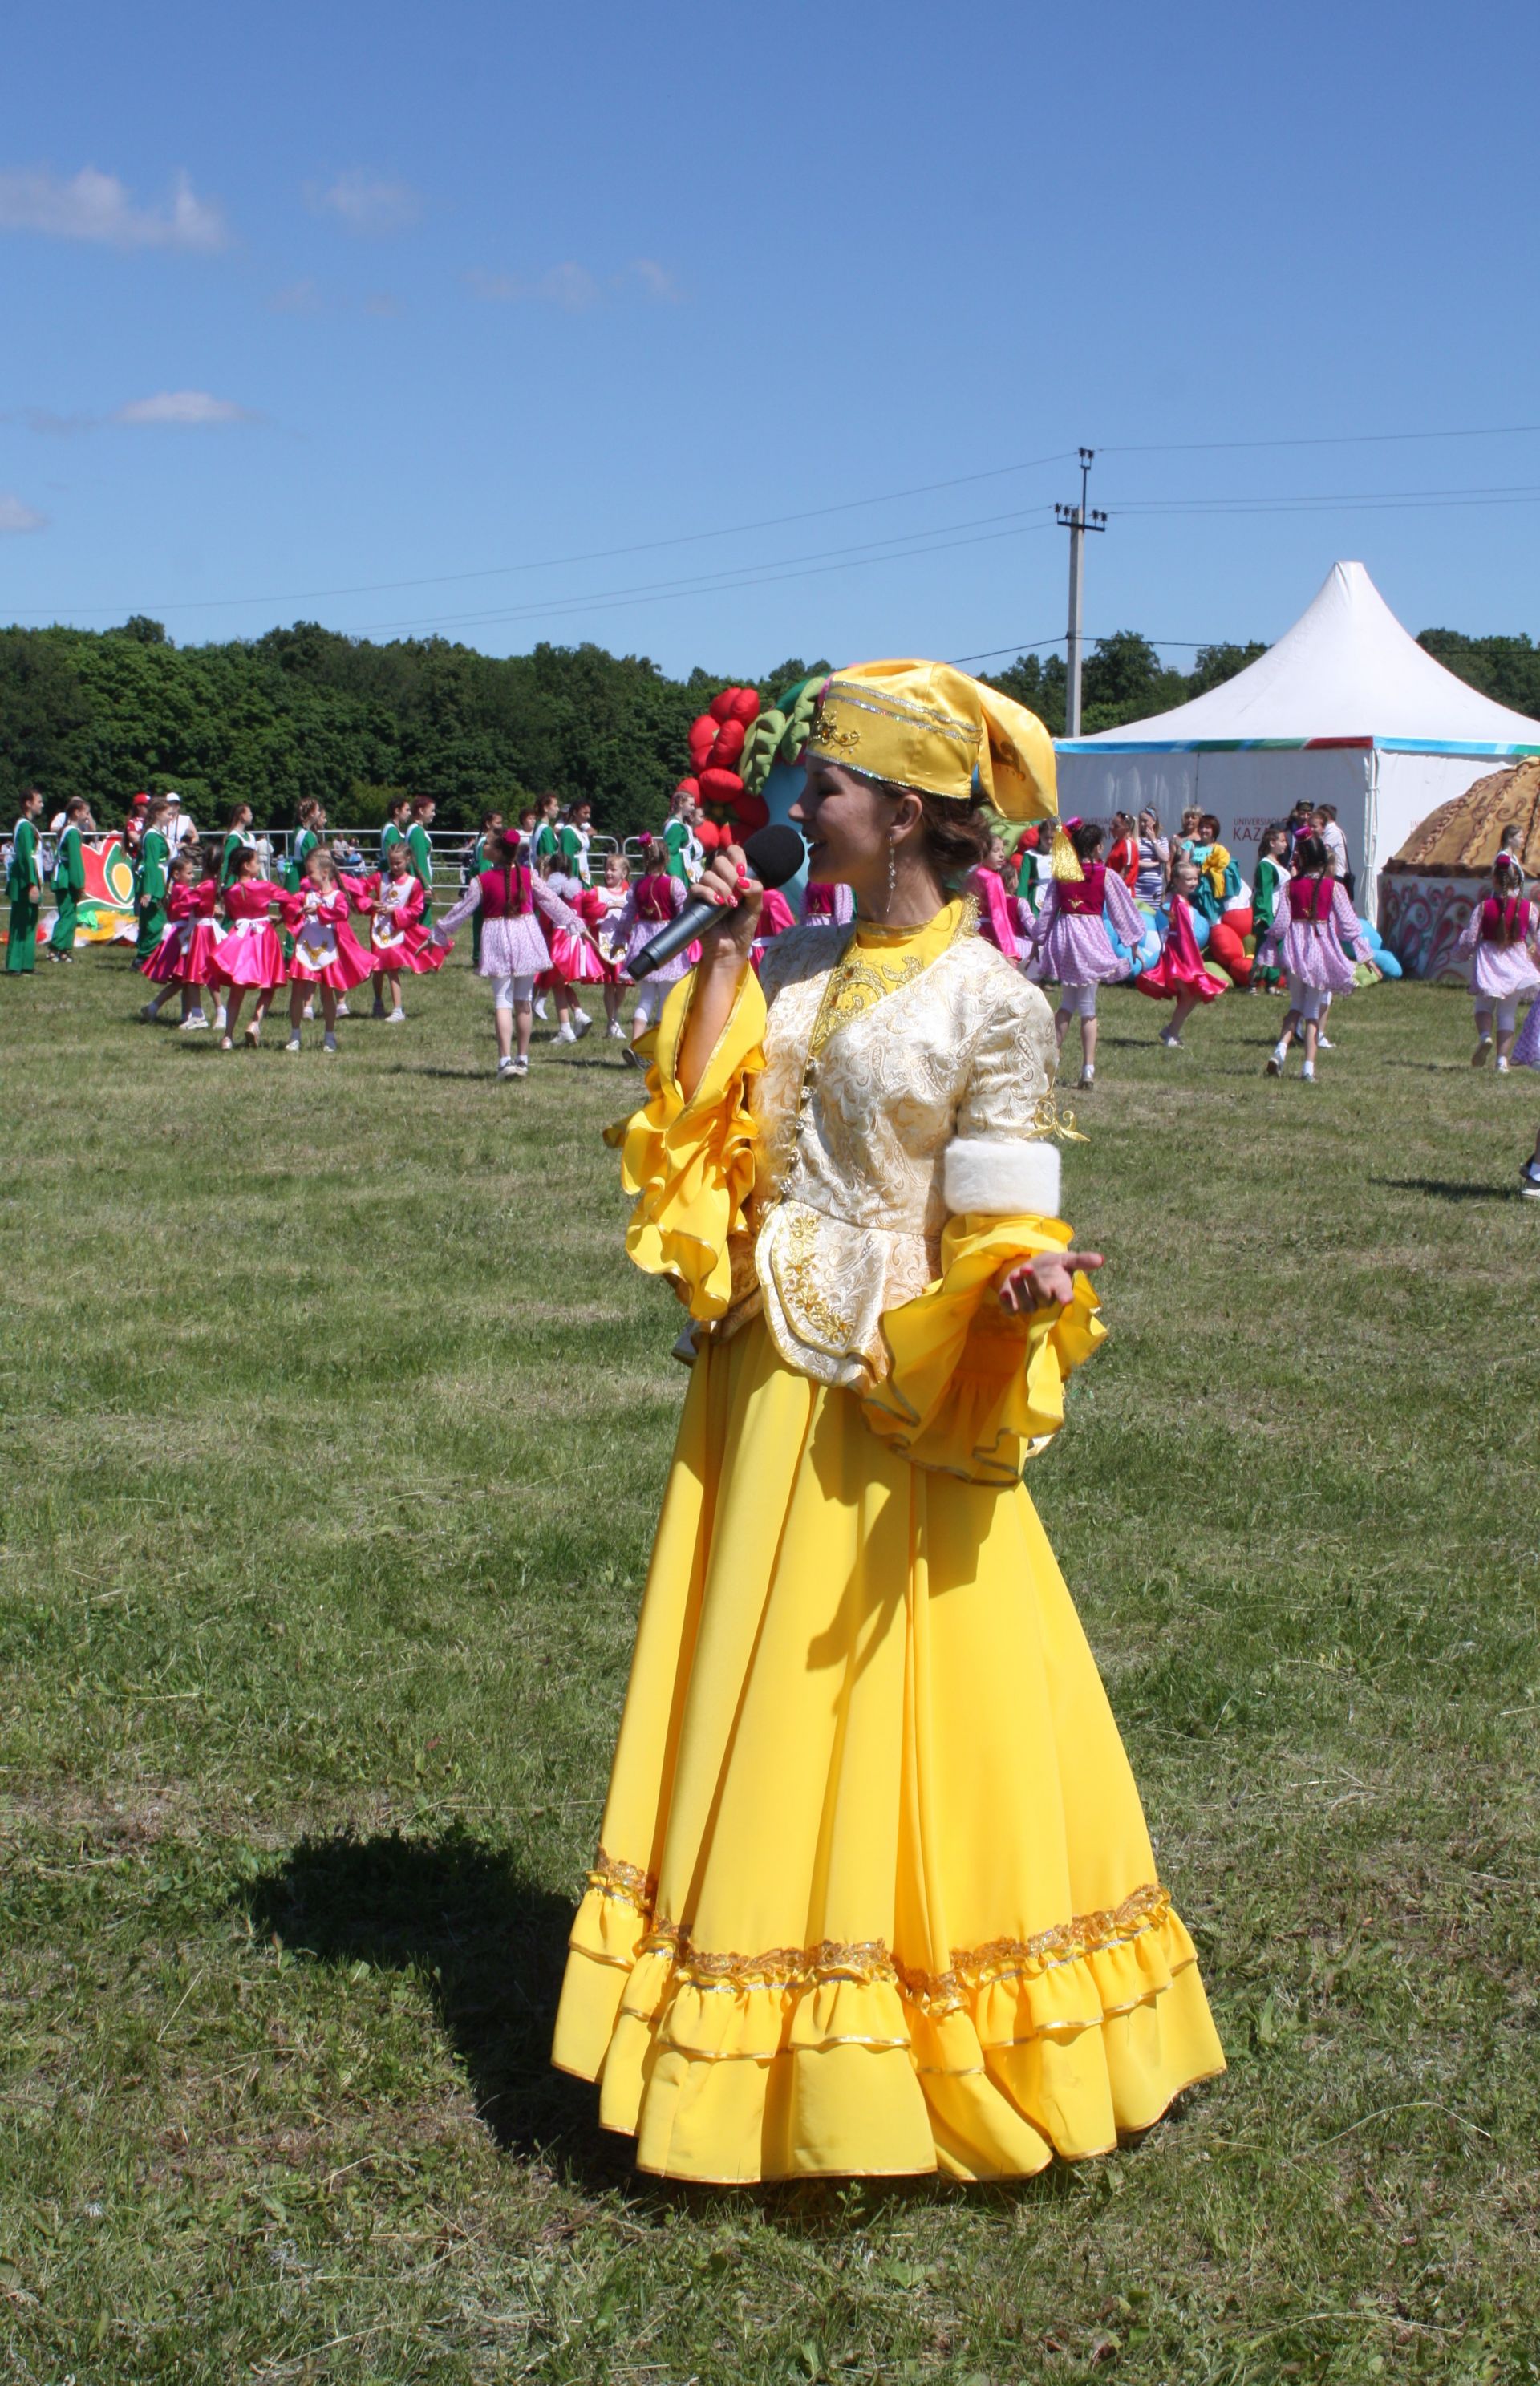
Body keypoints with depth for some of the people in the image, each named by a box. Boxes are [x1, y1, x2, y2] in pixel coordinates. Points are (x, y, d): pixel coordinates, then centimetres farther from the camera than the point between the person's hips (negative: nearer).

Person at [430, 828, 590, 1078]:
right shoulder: (529, 875, -5)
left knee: (502, 1001, 1)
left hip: (497, 940, -2)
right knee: (524, 1000, 12)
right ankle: (523, 1059, 18)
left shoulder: (482, 881, -11)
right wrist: (574, 923, 15)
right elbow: (551, 902, 3)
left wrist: (440, 932, 12)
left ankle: (506, 1060, -9)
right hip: (525, 936, 2)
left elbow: (463, 909, -2)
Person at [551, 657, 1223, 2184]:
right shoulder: (798, 966, 8)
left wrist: (1028, 1290, -32)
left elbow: (999, 1238, -10)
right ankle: (756, 2051, 29)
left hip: (891, 1408, -7)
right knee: (742, 1708, 13)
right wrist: (721, 958, 0)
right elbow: (700, 1142, 5)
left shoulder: (990, 1003, -11)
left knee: (883, 1728, 1)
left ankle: (884, 2067, 19)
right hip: (756, 1388, 7)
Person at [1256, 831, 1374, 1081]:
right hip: (1322, 949, -1)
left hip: (1295, 949, 1)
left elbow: (1280, 923, -4)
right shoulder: (1334, 887, -6)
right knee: (1314, 1009, 7)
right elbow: (1347, 923, -4)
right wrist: (1365, 953, 6)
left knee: (1296, 1004, 18)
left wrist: (1266, 952, 7)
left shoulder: (1291, 886, -4)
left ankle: (1281, 1048, -5)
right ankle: (1309, 1067, 1)